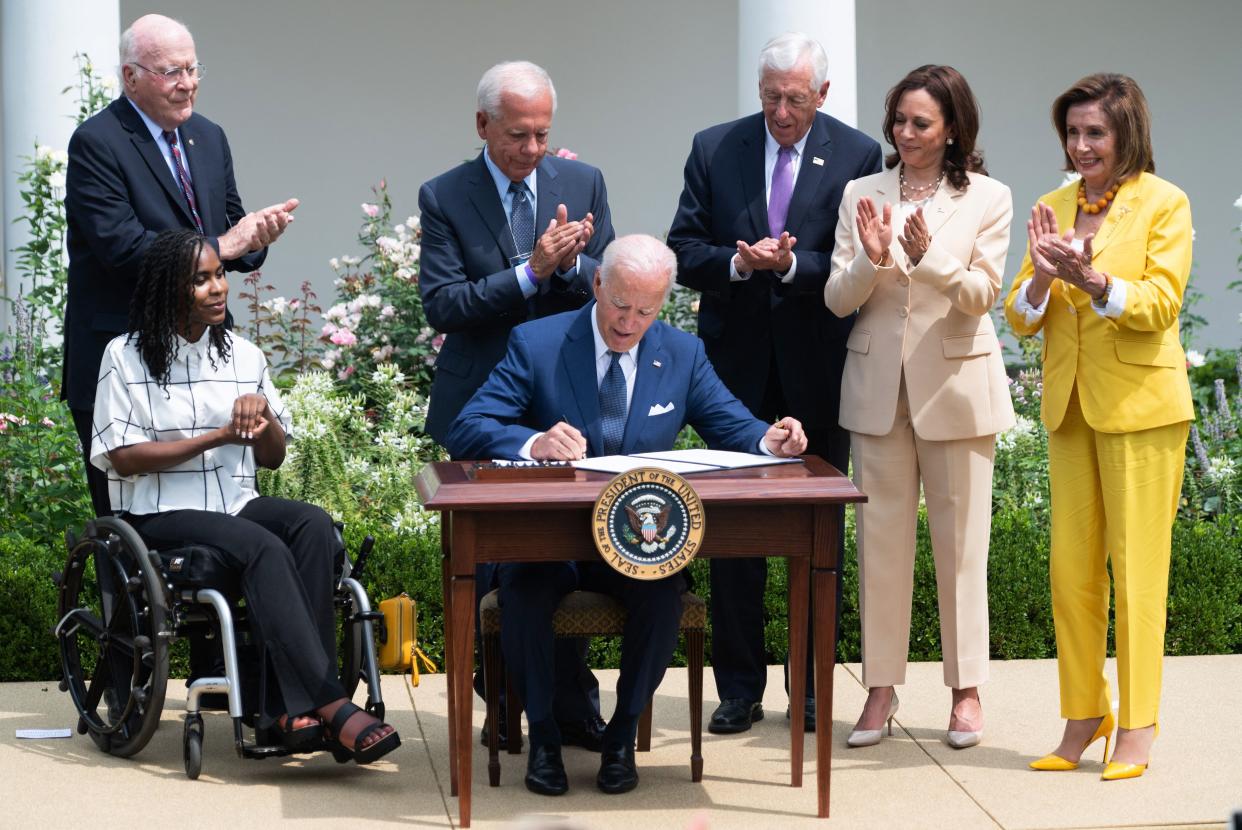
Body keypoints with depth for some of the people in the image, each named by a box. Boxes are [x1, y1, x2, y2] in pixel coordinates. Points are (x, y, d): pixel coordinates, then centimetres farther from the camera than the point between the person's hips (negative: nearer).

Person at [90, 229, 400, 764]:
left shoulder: (243, 355, 15)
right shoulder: (127, 357, 0)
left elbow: (274, 457, 17)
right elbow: (123, 458, -8)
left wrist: (263, 414, -6)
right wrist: (217, 437, -13)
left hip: (235, 503, 5)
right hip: (160, 515, -5)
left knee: (314, 525, -28)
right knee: (264, 548, -33)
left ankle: (286, 705, -32)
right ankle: (328, 705, -36)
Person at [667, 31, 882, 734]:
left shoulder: (857, 157, -2)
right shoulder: (714, 150, 4)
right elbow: (684, 252, 0)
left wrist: (791, 264, -22)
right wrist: (738, 262, -18)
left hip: (819, 368, -1)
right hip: (738, 365, 1)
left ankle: (813, 686, 17)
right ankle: (739, 688, 14)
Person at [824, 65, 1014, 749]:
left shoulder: (987, 198, 0)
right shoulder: (863, 195, 6)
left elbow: (980, 295, -6)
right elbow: (837, 300, 2)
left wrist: (927, 257, -23)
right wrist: (871, 259, -17)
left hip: (956, 385, -2)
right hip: (878, 385, 2)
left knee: (961, 542, 3)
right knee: (880, 538, 4)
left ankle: (967, 689, 12)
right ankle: (881, 688, 11)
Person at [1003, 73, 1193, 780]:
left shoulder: (1164, 203, -3)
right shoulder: (1055, 207, 11)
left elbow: (1162, 302, -13)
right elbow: (1021, 317, 8)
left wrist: (1090, 278, -27)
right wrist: (1044, 276, -13)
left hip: (1140, 404, -5)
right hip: (1070, 404, 5)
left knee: (1136, 565, -3)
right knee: (1070, 567, 7)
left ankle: (1137, 727, 3)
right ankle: (1085, 716, 16)